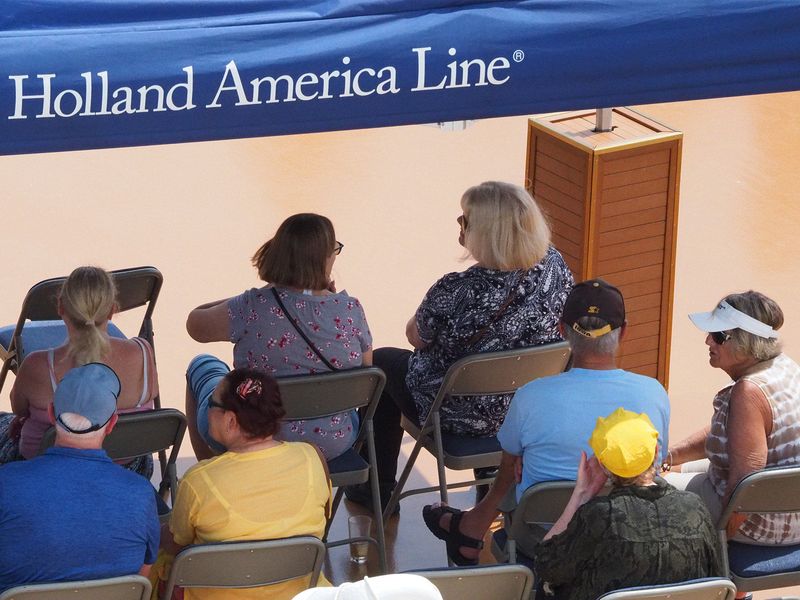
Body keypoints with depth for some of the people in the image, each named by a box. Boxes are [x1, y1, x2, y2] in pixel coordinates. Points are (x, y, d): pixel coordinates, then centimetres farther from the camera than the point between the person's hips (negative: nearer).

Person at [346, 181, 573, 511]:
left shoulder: (457, 292, -35)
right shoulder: (554, 265, -19)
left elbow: (416, 337, -14)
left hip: (463, 416, -6)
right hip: (533, 407, 6)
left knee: (383, 362, 24)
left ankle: (377, 490, 38)